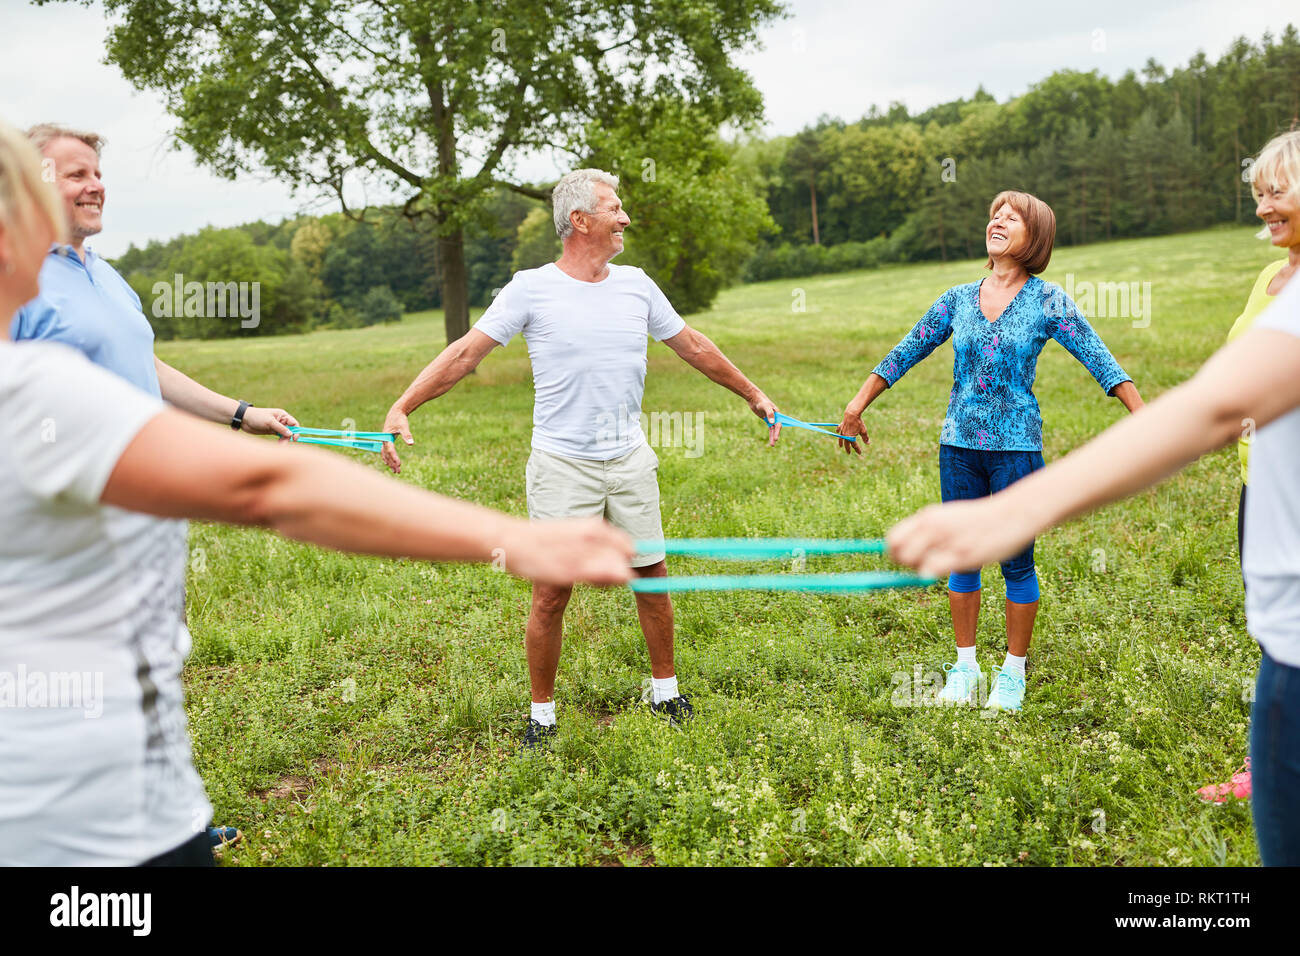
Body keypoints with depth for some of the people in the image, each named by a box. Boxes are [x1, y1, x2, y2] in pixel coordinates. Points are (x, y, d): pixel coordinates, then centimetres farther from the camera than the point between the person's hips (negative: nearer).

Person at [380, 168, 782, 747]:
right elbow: (466, 352, -7)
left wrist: (753, 395, 25)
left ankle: (665, 691, 30)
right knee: (551, 594, 0)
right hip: (562, 465, -4)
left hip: (630, 460, 4)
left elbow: (693, 347, 18)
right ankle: (542, 714, 18)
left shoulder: (636, 284, 8)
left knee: (652, 577, 11)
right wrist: (401, 408, -17)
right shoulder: (531, 288, -5)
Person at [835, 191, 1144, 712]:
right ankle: (965, 666, 24)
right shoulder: (958, 299, 6)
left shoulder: (1047, 301, -2)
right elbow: (904, 354, 12)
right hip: (959, 445, 3)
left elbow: (1099, 360, -7)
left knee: (1016, 562, 4)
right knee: (962, 558, 10)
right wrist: (856, 407, 12)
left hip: (1017, 446, -3)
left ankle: (1013, 671, 20)